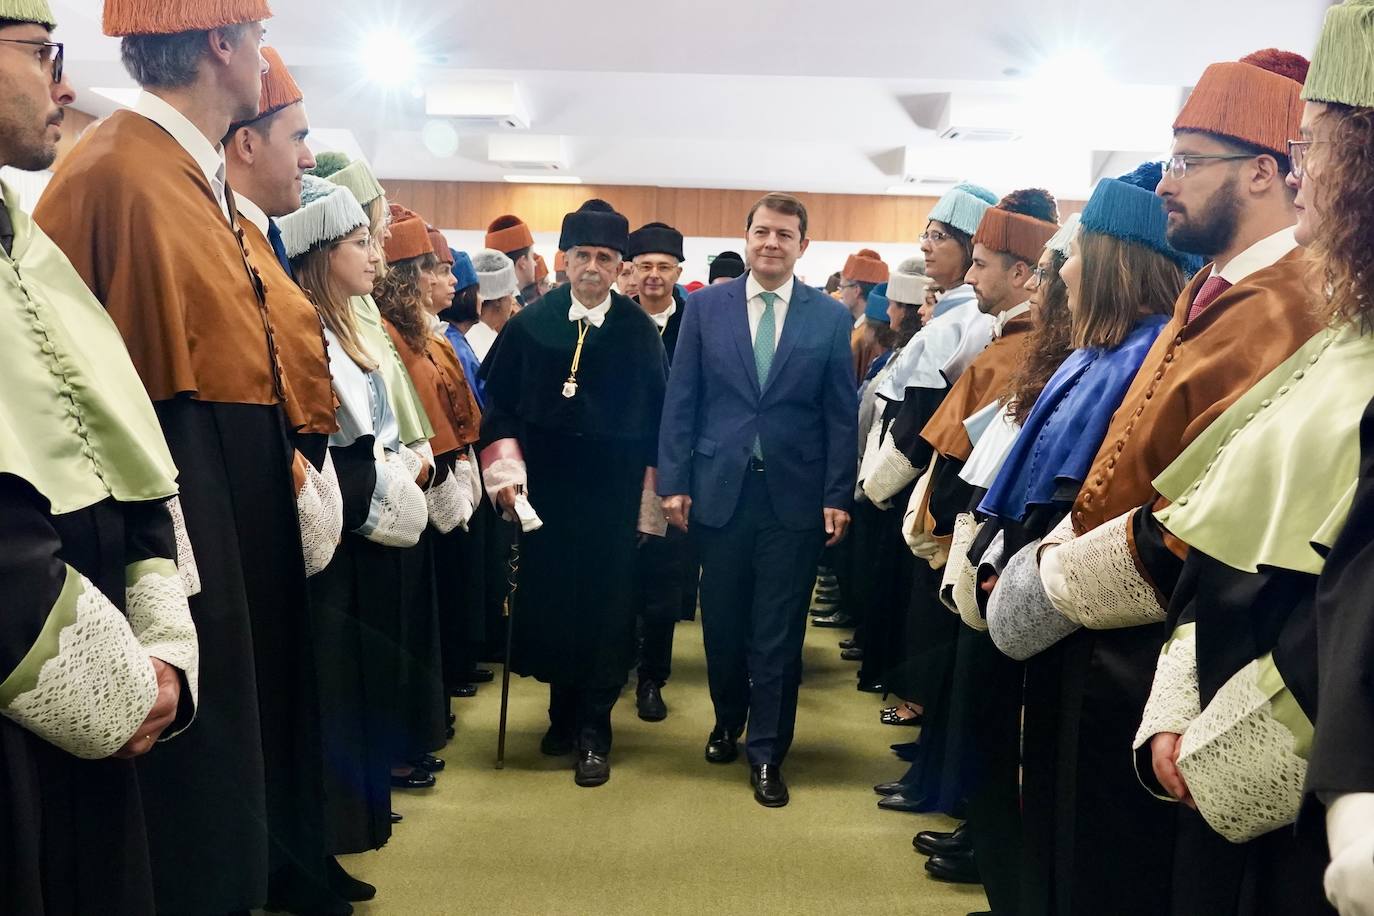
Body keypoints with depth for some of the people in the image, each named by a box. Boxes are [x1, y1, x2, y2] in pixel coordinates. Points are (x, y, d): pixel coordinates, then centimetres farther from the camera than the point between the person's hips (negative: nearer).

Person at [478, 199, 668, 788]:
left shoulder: (639, 331, -3)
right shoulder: (531, 323, 0)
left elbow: (657, 418, -1)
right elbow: (499, 403, 4)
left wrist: (652, 498, -2)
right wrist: (506, 471, -6)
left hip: (613, 495, -1)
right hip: (545, 491, 2)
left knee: (605, 608, 2)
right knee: (549, 602, 9)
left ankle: (593, 732, 13)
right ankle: (564, 711, 29)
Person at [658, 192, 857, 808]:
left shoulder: (830, 317, 2)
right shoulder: (706, 307, 3)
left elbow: (841, 413, 2)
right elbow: (680, 400, 2)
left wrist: (838, 496, -3)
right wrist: (673, 481, -3)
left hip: (794, 496, -1)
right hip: (719, 489, 1)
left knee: (779, 632, 4)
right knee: (722, 621, 13)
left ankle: (767, 754, 17)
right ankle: (728, 722, 37)